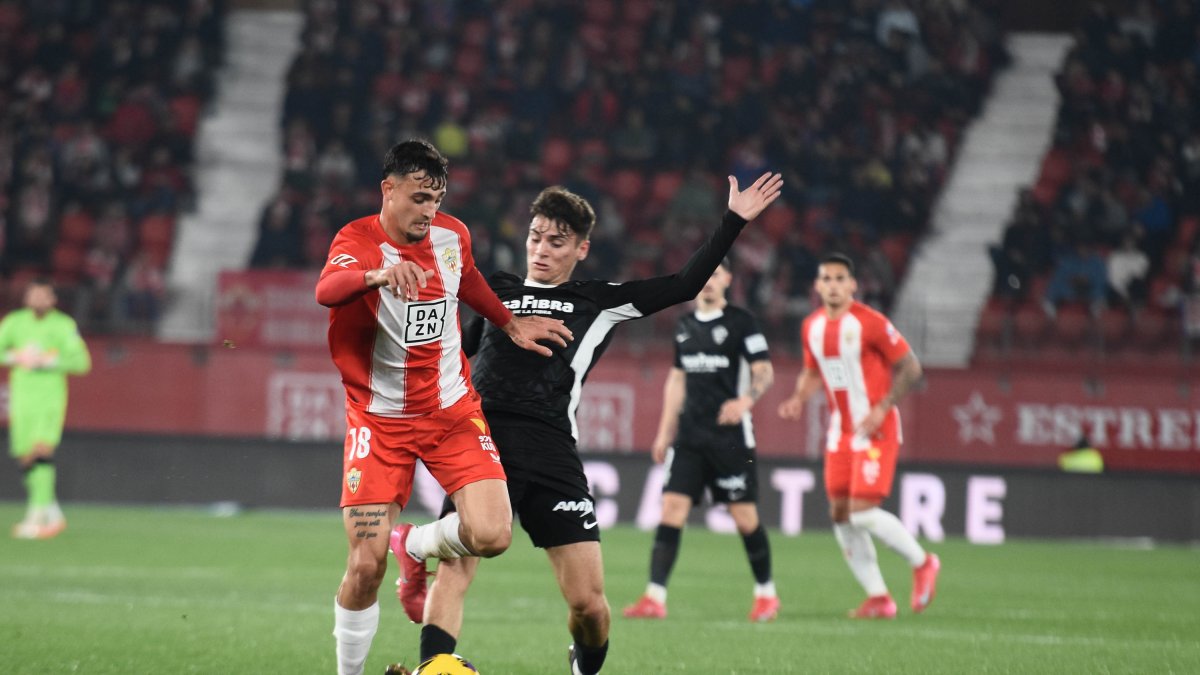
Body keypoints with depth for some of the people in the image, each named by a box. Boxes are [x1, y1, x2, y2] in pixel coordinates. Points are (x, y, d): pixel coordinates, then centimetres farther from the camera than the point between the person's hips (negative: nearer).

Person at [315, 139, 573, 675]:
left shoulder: (452, 235, -1)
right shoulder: (357, 241, -18)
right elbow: (326, 290, -42)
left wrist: (510, 324, 22)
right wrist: (379, 273, -60)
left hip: (451, 412, 4)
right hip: (380, 422, -4)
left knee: (491, 536, -15)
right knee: (366, 565, -12)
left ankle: (421, 546, 19)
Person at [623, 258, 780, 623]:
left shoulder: (741, 322, -3)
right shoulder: (684, 326, 14)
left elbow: (764, 371, -8)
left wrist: (745, 401, -28)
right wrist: (665, 432, 18)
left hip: (730, 437, -5)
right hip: (690, 435, 5)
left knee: (745, 516, -1)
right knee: (671, 507, -6)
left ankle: (766, 593, 17)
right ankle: (655, 598, -9)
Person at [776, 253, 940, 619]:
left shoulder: (870, 323, -15)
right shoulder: (812, 327, 5)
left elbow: (910, 366, -10)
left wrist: (882, 408, -18)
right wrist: (798, 399, -1)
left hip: (875, 429, -7)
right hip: (840, 430, 7)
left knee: (862, 513, -14)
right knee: (840, 515, 2)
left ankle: (922, 563, 9)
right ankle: (878, 598, 10)